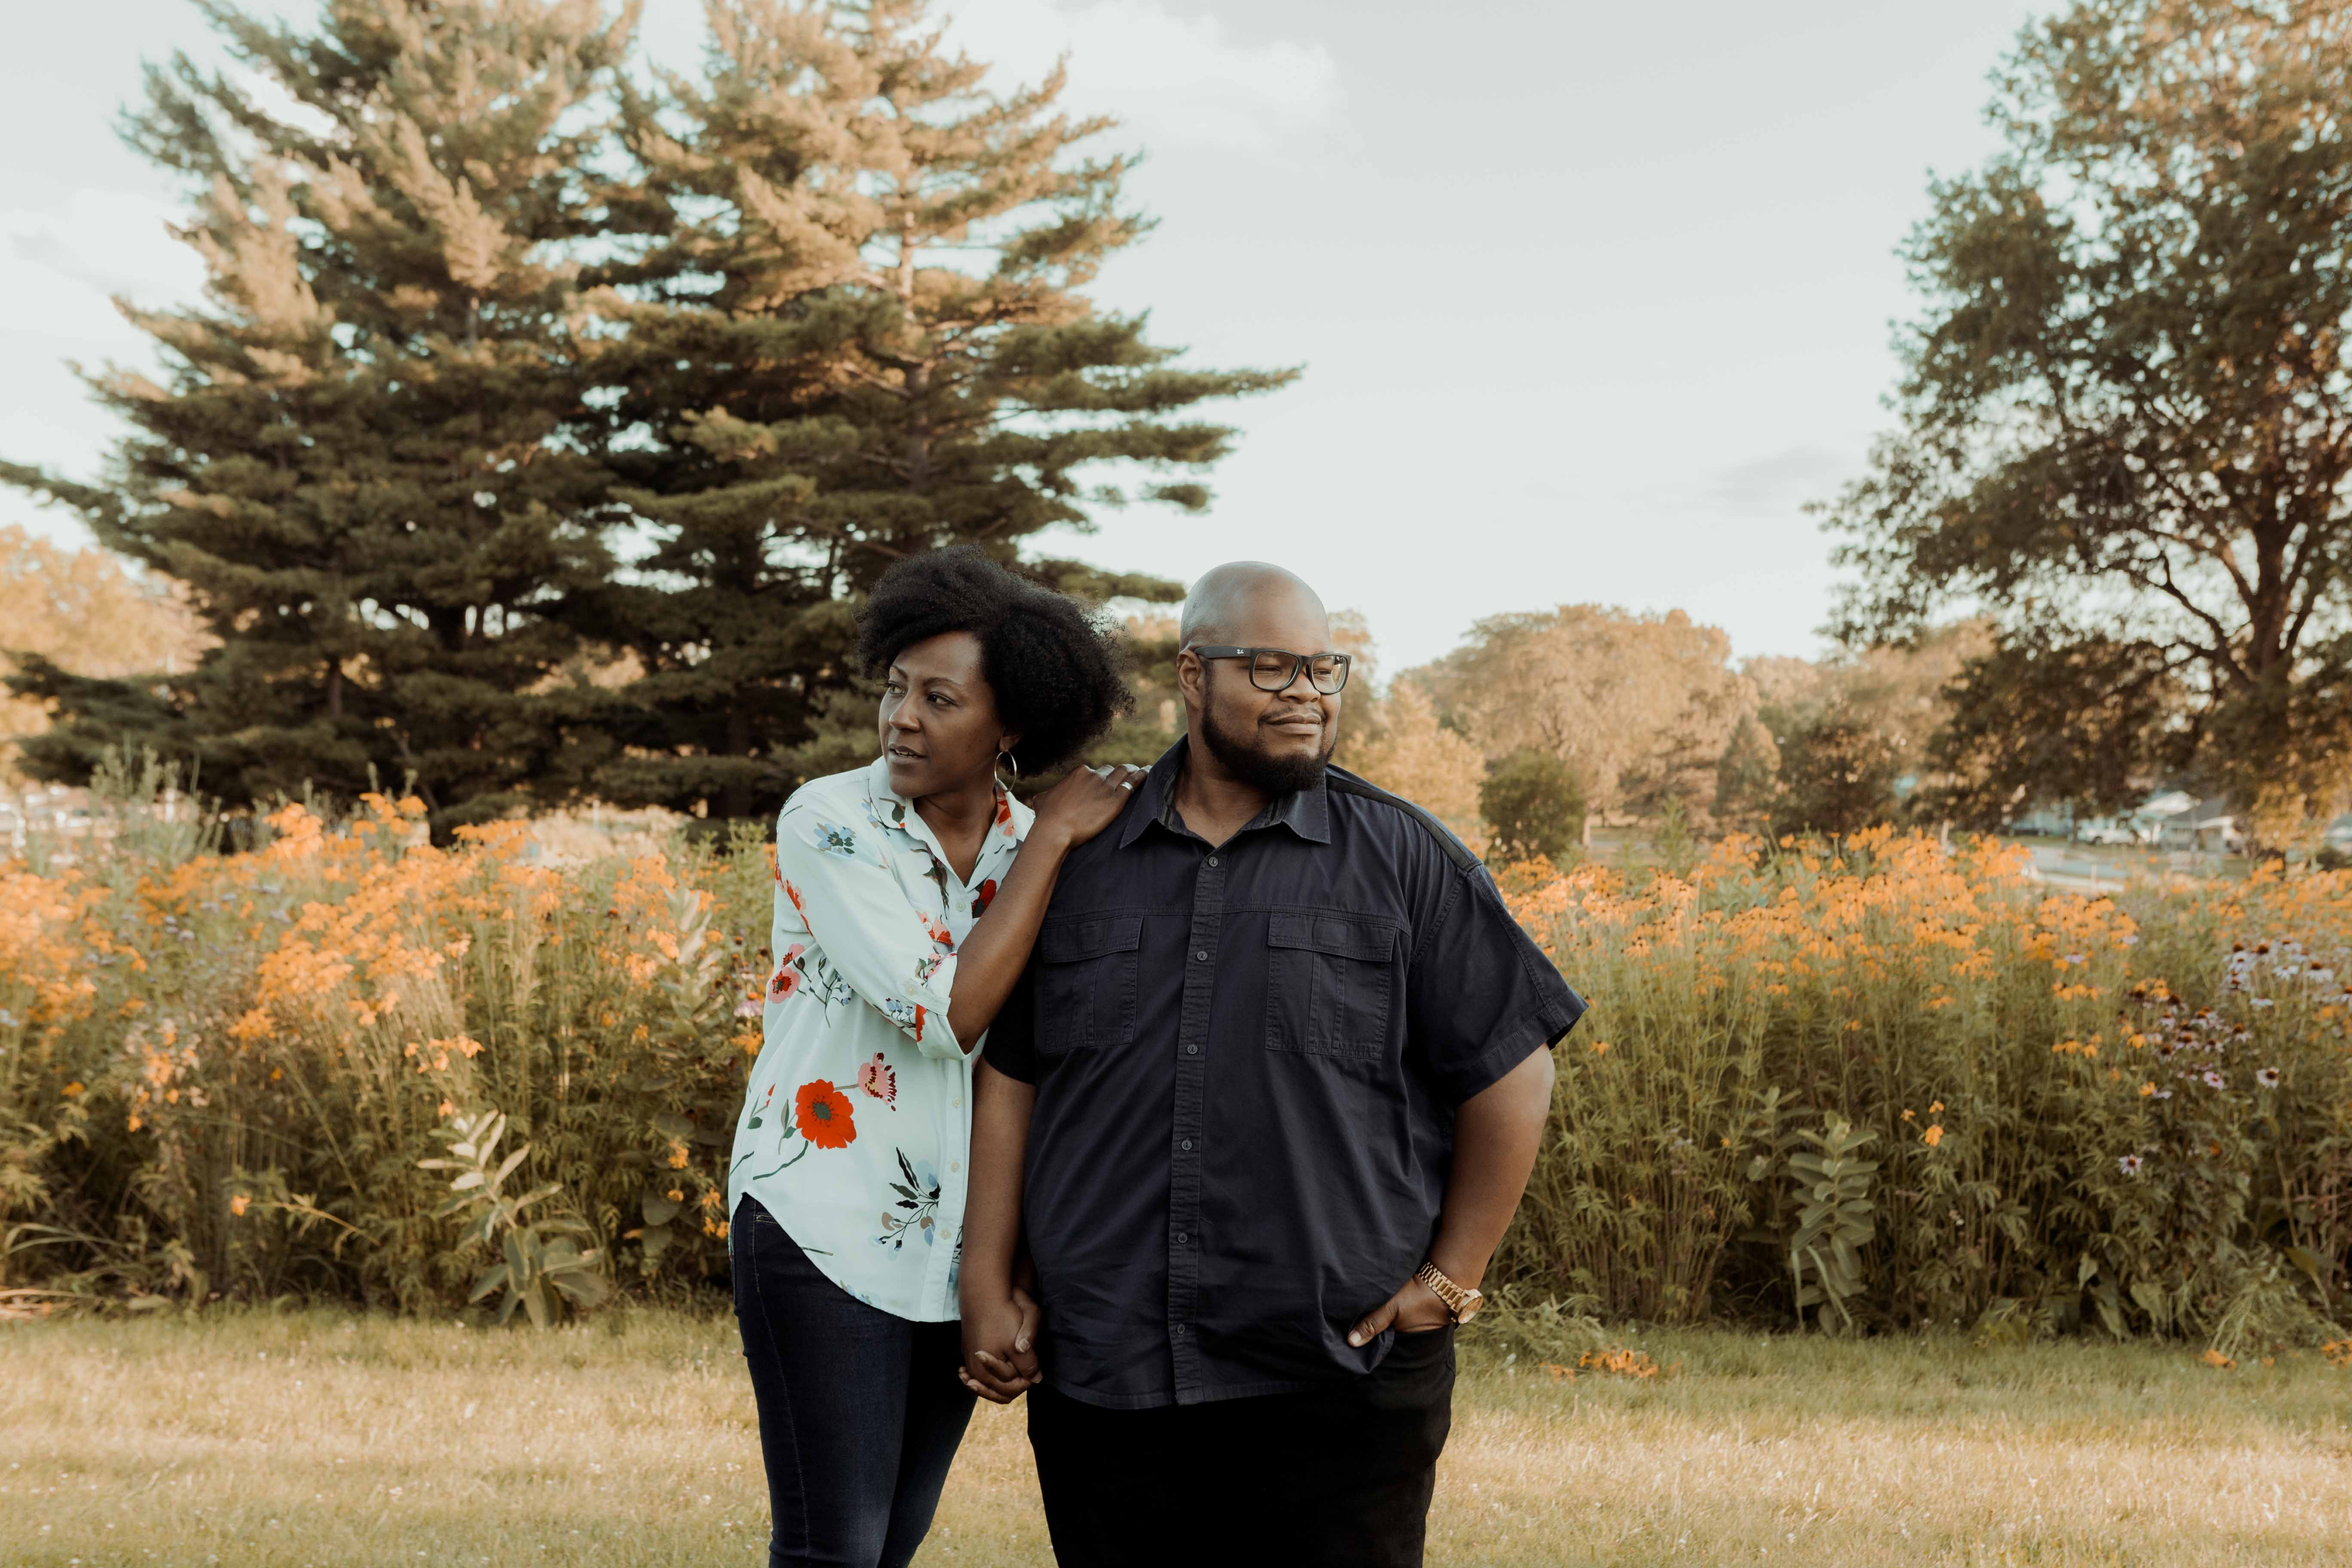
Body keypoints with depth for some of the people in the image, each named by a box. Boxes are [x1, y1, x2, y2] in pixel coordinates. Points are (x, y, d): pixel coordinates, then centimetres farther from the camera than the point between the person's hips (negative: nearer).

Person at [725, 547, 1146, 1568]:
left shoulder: (1038, 849, 3)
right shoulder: (828, 822, -11)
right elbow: (947, 1016, -21)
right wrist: (1052, 842, -16)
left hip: (959, 1246, 5)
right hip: (825, 1231, -5)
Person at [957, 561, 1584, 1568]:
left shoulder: (1405, 861, 3)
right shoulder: (1079, 860, 10)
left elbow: (1510, 1071, 5)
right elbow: (1009, 1077, 12)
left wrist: (1451, 1280, 1)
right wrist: (986, 1287, 6)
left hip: (1338, 1383, -2)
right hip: (1103, 1388, 2)